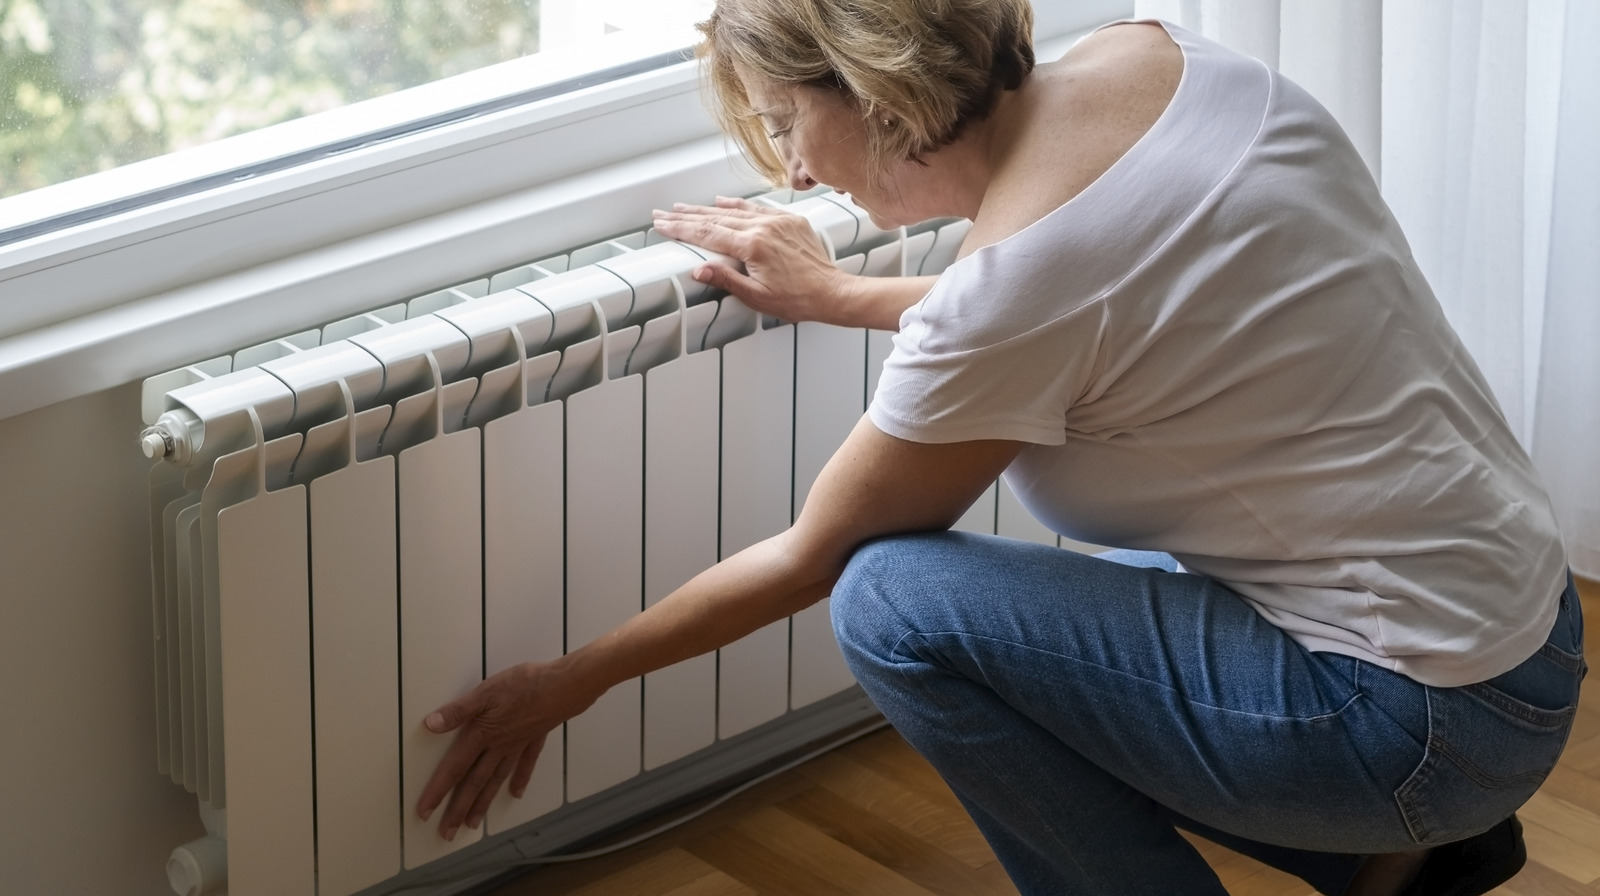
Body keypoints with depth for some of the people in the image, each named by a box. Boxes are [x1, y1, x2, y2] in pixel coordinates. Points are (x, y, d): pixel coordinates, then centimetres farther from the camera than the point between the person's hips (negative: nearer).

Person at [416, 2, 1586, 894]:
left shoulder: (1014, 284, -23)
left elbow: (806, 563, -8)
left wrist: (566, 685, 5)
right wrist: (839, 297, 23)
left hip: (1426, 717, -9)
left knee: (899, 604, -13)